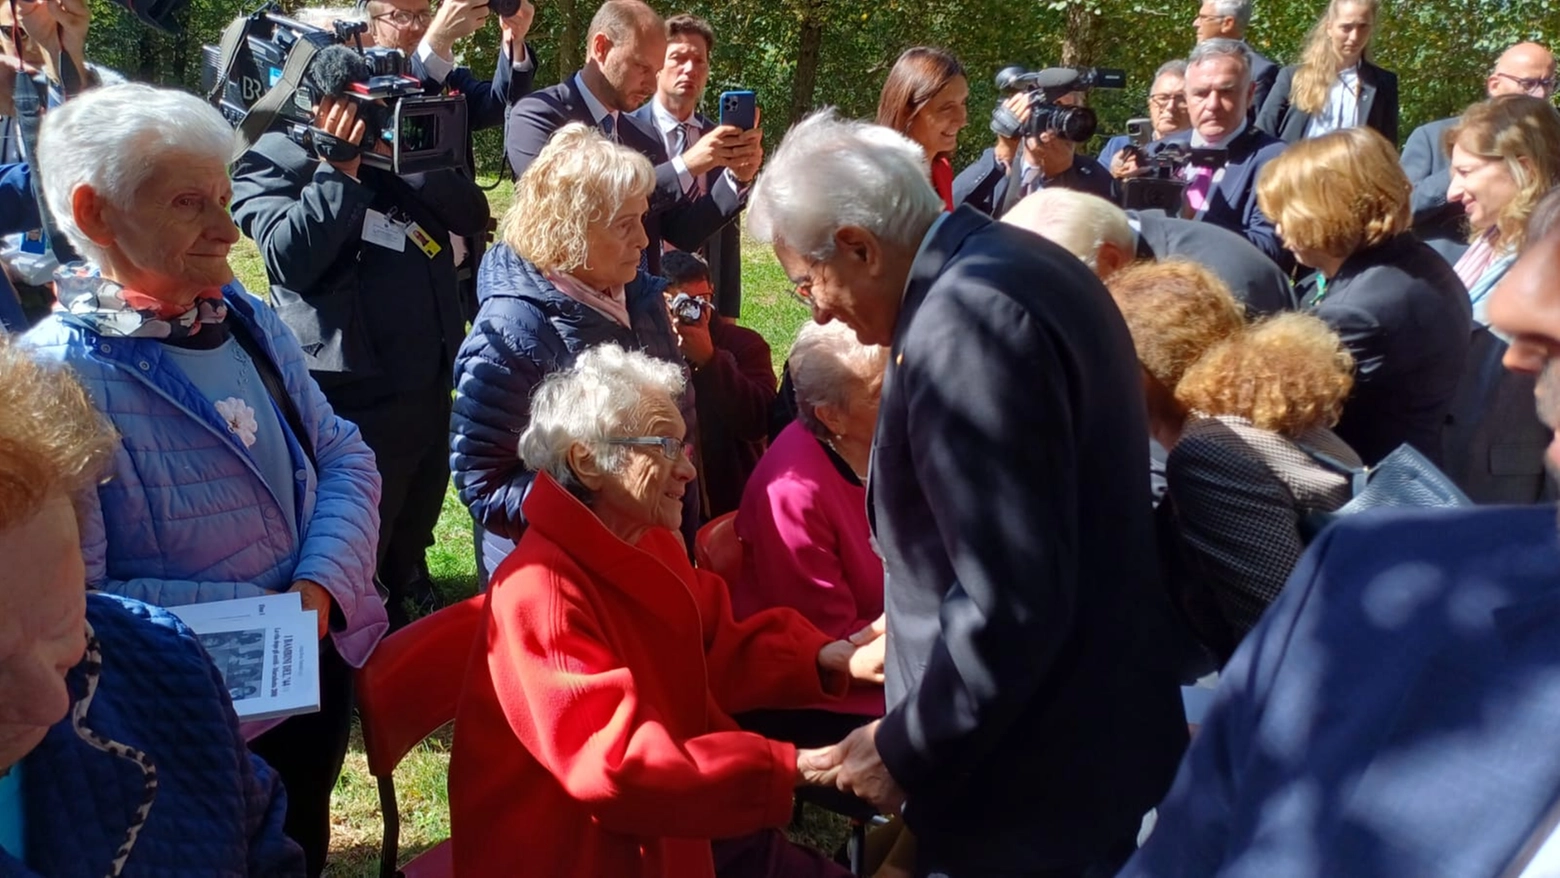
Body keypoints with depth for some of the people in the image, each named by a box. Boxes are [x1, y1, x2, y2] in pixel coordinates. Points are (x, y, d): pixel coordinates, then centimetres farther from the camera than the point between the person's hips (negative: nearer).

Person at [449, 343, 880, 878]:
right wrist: (797, 768, -35)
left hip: (669, 826, 8)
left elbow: (719, 652, 9)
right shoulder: (540, 593, -25)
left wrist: (832, 659, -10)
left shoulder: (652, 543, 5)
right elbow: (618, 766, -31)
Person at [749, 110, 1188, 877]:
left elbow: (1015, 603, -27)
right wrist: (928, 627, 18)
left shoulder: (965, 321, -25)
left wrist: (908, 750, -15)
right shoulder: (1017, 266, 6)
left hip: (1034, 782, -10)